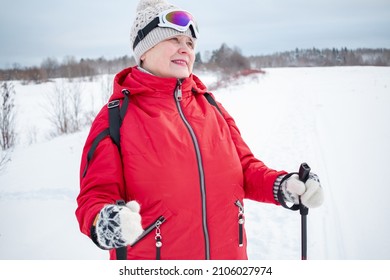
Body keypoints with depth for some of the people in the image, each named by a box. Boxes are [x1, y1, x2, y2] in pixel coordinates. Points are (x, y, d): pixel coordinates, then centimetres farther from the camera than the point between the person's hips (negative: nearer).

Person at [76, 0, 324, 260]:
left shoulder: (211, 107, 4)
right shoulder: (116, 118, -9)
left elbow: (245, 169, 8)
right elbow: (96, 196, -12)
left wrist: (281, 185, -10)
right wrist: (105, 224, -33)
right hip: (152, 262, -4)